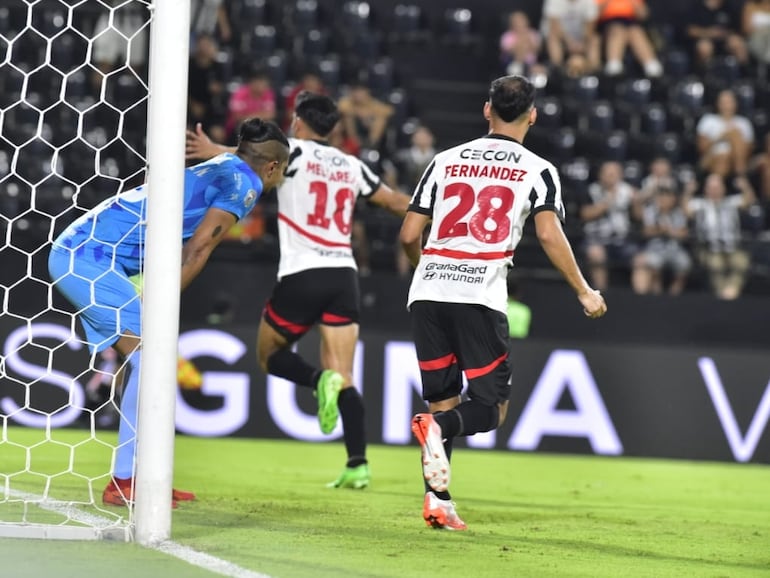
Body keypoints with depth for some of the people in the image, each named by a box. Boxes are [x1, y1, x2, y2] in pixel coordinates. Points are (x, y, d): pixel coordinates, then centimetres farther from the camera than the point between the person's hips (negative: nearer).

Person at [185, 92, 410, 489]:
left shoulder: (295, 152, 1)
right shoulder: (352, 166, 15)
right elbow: (397, 202, 26)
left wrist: (216, 151, -32)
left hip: (301, 275, -4)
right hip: (344, 275, 4)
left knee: (270, 355, 15)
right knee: (344, 377, 4)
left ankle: (320, 379, -17)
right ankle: (358, 464, -10)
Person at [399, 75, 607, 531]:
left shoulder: (447, 160, 16)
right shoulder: (538, 171, 7)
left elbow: (409, 235, 13)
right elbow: (549, 235, -8)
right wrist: (585, 293, 1)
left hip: (428, 291, 4)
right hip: (481, 296, -4)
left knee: (443, 399, 13)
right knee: (491, 407, 4)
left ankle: (438, 501, 1)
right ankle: (438, 426, -27)